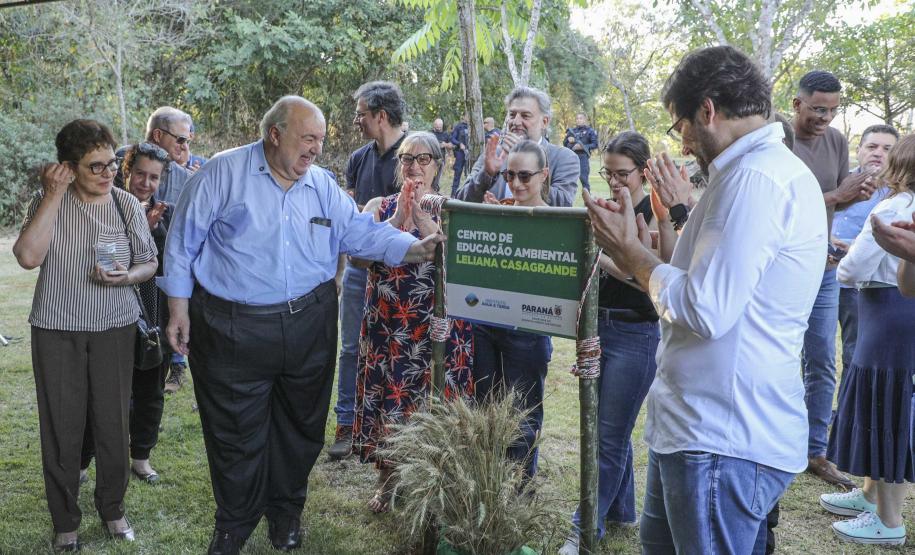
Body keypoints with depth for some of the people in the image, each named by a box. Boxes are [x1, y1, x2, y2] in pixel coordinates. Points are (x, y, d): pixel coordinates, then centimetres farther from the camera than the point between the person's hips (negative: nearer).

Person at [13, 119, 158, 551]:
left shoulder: (127, 205, -1)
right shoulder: (48, 201, -4)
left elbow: (149, 263, 8)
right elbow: (28, 256, -19)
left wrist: (127, 276, -15)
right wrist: (55, 193, -18)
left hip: (115, 327, 1)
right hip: (57, 329, -1)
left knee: (112, 422, 5)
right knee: (61, 425, 4)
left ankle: (112, 508, 26)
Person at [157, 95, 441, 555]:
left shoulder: (323, 186, 6)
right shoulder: (224, 172, -6)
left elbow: (362, 233, 1)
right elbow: (185, 239, -3)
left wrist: (416, 249, -14)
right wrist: (178, 307, -4)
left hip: (309, 325, 4)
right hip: (233, 329, -4)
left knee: (299, 427, 15)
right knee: (235, 433, 6)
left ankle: (286, 513, 36)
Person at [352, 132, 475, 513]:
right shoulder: (379, 207, 5)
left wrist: (422, 217, -21)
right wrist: (399, 218, -19)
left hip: (438, 326, -1)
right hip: (387, 324, 2)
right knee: (387, 397, 8)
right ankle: (387, 481, 28)